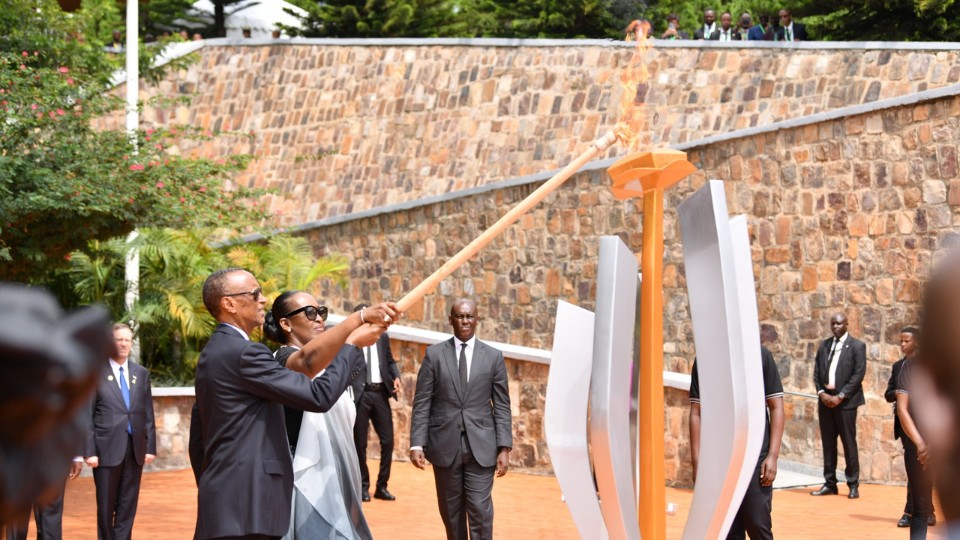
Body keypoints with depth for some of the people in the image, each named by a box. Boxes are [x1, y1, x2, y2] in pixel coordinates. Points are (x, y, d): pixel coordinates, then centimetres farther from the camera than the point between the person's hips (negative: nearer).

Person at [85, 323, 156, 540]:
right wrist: (89, 451, -10)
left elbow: (148, 414, 11)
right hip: (107, 449, -3)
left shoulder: (141, 373, 10)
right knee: (106, 507, 4)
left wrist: (150, 446, 4)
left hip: (135, 449, 3)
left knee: (128, 506, 4)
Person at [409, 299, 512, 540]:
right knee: (451, 511, 8)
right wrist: (417, 443, -8)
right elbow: (422, 403, 1)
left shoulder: (493, 356, 5)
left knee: (480, 509, -6)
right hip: (445, 444, 1)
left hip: (481, 446, -1)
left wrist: (504, 448, -4)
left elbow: (502, 407, 4)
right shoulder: (434, 354, 3)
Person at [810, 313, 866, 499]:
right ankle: (830, 483, 11)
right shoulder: (824, 345, 14)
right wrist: (821, 393, -5)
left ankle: (853, 485, 1)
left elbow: (858, 374, -8)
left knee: (849, 443, -3)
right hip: (825, 399, 5)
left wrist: (840, 396, -13)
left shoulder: (857, 346, -2)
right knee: (828, 443, 7)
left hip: (845, 400, -5)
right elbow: (817, 372, 11)